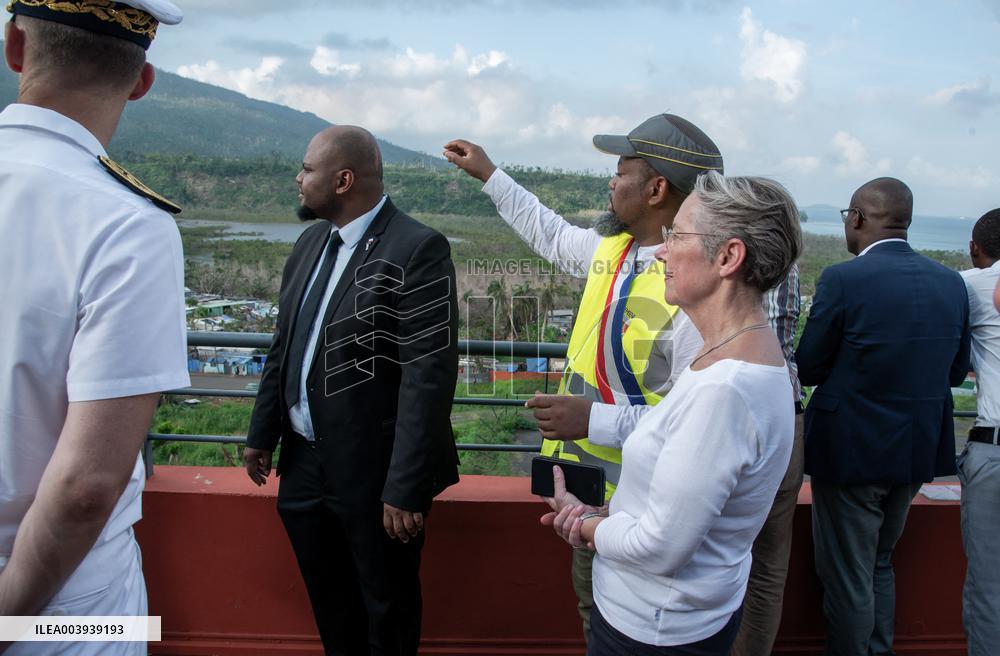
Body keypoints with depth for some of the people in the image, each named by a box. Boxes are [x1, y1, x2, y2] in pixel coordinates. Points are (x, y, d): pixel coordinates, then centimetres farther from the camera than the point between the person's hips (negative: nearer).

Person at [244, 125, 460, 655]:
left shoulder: (418, 250, -18)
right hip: (304, 462, 7)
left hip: (372, 472, -7)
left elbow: (427, 377, -22)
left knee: (388, 611, 15)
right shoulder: (310, 242, 7)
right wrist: (262, 433, 17)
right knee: (329, 603, 24)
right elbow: (284, 346, 14)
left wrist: (406, 490, -22)